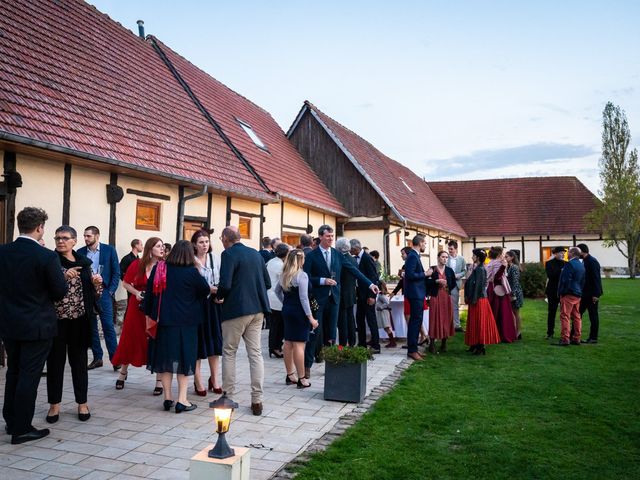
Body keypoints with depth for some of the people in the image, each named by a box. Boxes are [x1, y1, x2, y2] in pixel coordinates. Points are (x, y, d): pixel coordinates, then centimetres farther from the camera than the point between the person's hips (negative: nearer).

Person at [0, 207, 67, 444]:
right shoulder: (47, 257, -19)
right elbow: (60, 292, -14)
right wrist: (63, 277, 6)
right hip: (37, 326, -6)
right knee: (29, 375, 4)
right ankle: (21, 429, 12)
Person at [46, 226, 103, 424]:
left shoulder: (84, 263, 8)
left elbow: (92, 293, 13)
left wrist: (97, 284, -7)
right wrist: (64, 276, -24)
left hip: (79, 320, 2)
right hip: (56, 319, -2)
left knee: (79, 360, 10)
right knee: (55, 361, 7)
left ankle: (82, 403, 21)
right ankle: (54, 404, 21)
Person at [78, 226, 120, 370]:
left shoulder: (109, 250, 0)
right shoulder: (80, 252, 7)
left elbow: (116, 272, 0)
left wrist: (111, 291, -7)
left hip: (103, 293, -3)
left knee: (108, 326, -5)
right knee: (90, 327, 7)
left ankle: (115, 358, -1)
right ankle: (97, 358, 16)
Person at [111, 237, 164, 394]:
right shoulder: (137, 264, -3)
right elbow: (125, 283, 7)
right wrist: (136, 292, -8)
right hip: (137, 307, 1)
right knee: (131, 340, 12)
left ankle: (159, 380, 10)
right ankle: (123, 372, 35)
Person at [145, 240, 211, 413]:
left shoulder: (158, 269, -2)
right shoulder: (191, 272, -12)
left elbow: (149, 293, 3)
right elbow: (206, 290, -1)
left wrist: (148, 314, 12)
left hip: (163, 321, 3)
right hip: (186, 321, -3)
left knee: (165, 358, 12)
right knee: (184, 358, 6)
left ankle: (167, 398, 15)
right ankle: (182, 400, 4)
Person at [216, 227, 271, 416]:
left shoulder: (228, 254, -10)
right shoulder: (255, 253, 9)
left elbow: (225, 284, -19)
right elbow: (267, 283, 10)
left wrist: (219, 296, 0)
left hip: (235, 310, -5)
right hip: (257, 309, 6)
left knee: (229, 353, 10)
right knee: (255, 353, 8)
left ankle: (227, 396, 16)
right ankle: (257, 400, 10)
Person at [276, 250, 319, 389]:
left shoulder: (284, 275, 7)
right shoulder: (302, 275, -15)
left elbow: (277, 291, 20)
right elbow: (304, 298, -18)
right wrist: (311, 317, -15)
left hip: (287, 310, 8)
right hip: (299, 312, -8)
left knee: (288, 343, 12)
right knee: (299, 345, -5)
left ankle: (290, 375, 21)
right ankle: (301, 379, 0)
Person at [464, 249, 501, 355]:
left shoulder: (480, 269, -15)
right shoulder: (476, 268, 12)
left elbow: (478, 285, -19)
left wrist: (474, 299, -19)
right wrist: (469, 298, 16)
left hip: (479, 299, -9)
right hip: (476, 299, 9)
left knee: (479, 322, -4)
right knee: (475, 322, 13)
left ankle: (480, 347, 2)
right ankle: (475, 344, 20)